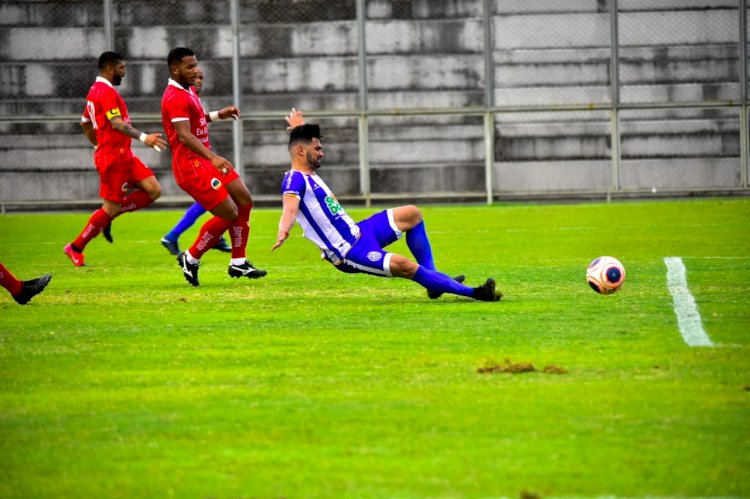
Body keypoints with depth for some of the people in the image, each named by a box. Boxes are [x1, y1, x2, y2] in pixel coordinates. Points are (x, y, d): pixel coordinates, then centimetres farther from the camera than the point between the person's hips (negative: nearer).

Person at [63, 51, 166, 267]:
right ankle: (76, 248, 8)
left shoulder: (96, 91, 16)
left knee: (154, 191, 0)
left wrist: (100, 146, 29)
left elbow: (85, 124, 26)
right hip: (114, 158, -10)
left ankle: (109, 216, 10)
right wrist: (144, 137, -39)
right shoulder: (107, 92, -16)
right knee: (111, 207, -4)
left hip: (124, 156, 10)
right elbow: (117, 123, -29)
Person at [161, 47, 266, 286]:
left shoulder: (187, 93, 15)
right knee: (229, 213, -11)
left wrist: (218, 115, 27)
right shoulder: (176, 98, -19)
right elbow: (184, 135, -31)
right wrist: (212, 157, -41)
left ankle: (238, 263, 16)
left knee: (244, 201, 9)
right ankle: (191, 259, 4)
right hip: (191, 165, -11)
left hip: (207, 161, 11)